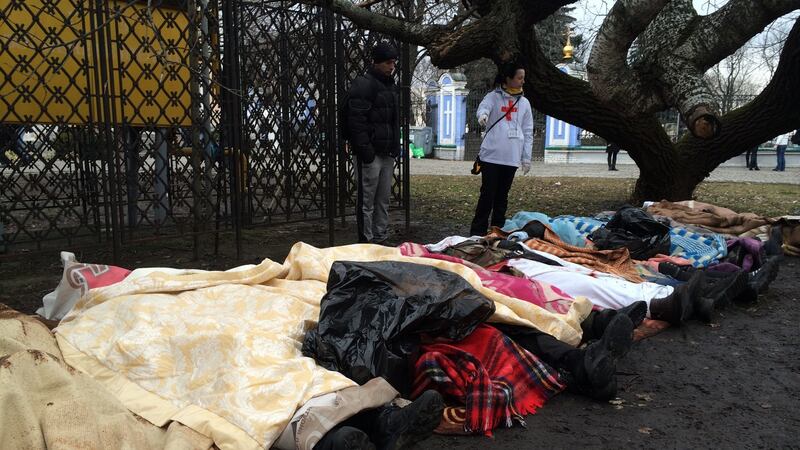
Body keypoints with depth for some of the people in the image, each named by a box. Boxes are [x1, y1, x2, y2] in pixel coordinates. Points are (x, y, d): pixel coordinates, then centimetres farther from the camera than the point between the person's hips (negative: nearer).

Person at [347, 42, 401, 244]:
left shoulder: (390, 86, 19)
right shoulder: (363, 84, -9)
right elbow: (356, 121, -16)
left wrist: (396, 148, 15)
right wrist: (365, 151, -21)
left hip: (387, 153, 9)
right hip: (371, 154, -8)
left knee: (383, 200, 12)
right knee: (367, 201, -3)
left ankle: (380, 239, 20)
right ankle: (366, 241, 3)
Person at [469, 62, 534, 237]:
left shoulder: (524, 102, 14)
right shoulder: (494, 96, 3)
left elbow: (528, 132, 14)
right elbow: (484, 107, -20)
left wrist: (526, 158, 9)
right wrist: (483, 115, -45)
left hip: (511, 157, 4)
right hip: (491, 155, -4)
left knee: (502, 195, 10)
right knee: (488, 193, -5)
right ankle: (477, 231, 1)